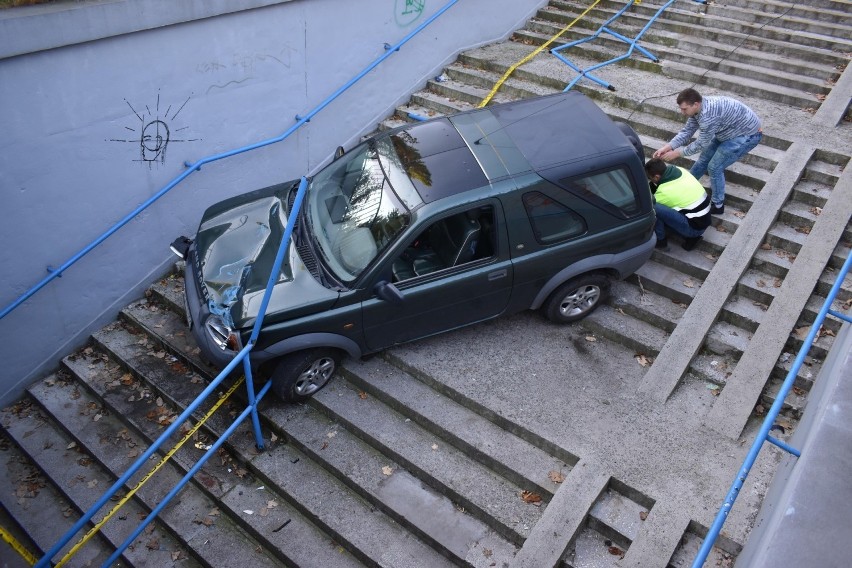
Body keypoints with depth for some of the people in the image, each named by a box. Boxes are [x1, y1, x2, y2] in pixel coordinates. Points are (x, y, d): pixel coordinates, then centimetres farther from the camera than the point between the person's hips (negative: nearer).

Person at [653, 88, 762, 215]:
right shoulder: (698, 107, -9)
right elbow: (687, 130, -1)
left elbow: (701, 144, -26)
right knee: (705, 158, 15)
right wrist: (667, 147, -12)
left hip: (748, 135, -9)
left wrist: (676, 153, -19)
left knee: (714, 167, -8)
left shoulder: (708, 115, -36)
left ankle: (717, 206, 8)